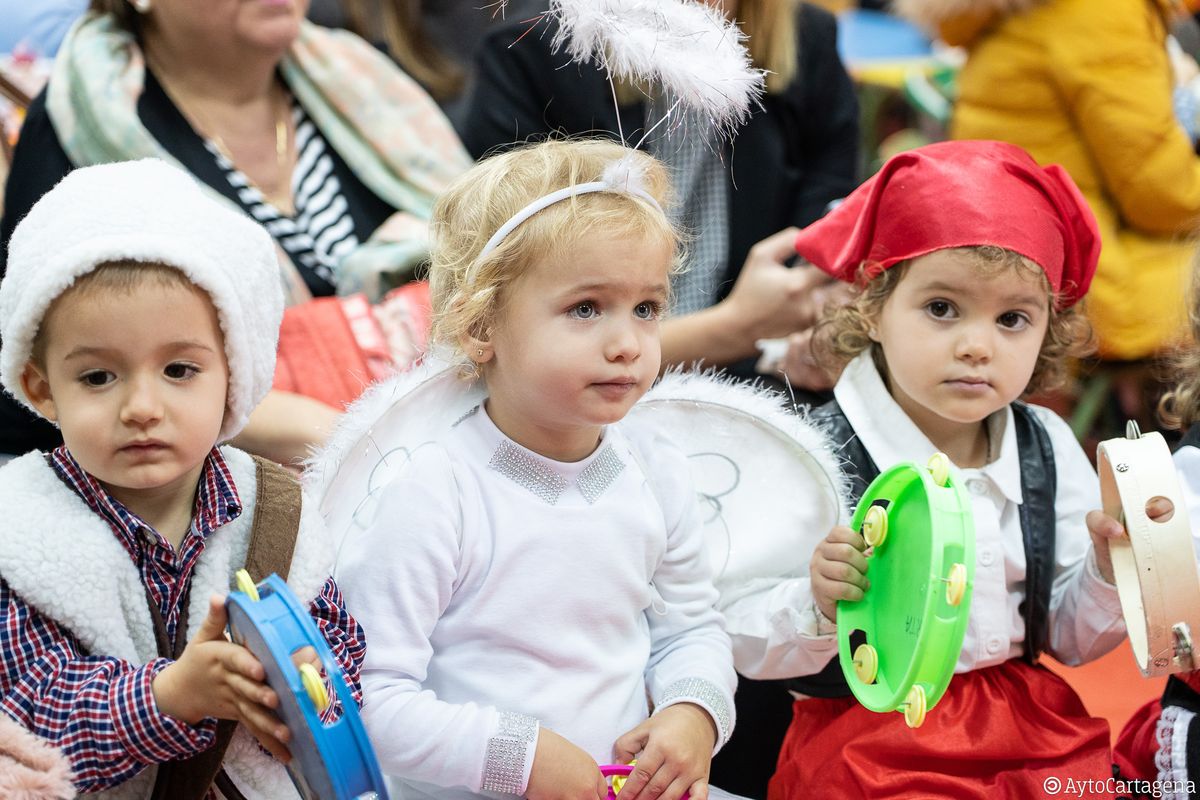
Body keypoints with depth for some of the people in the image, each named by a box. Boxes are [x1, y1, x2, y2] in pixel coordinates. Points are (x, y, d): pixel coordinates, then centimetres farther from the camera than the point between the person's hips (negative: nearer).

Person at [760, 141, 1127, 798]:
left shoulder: (1049, 450, 2)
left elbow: (1070, 639, 11)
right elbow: (747, 650, -13)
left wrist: (1113, 563, -6)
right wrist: (819, 608, -31)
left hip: (1033, 737, 5)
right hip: (867, 738, -4)